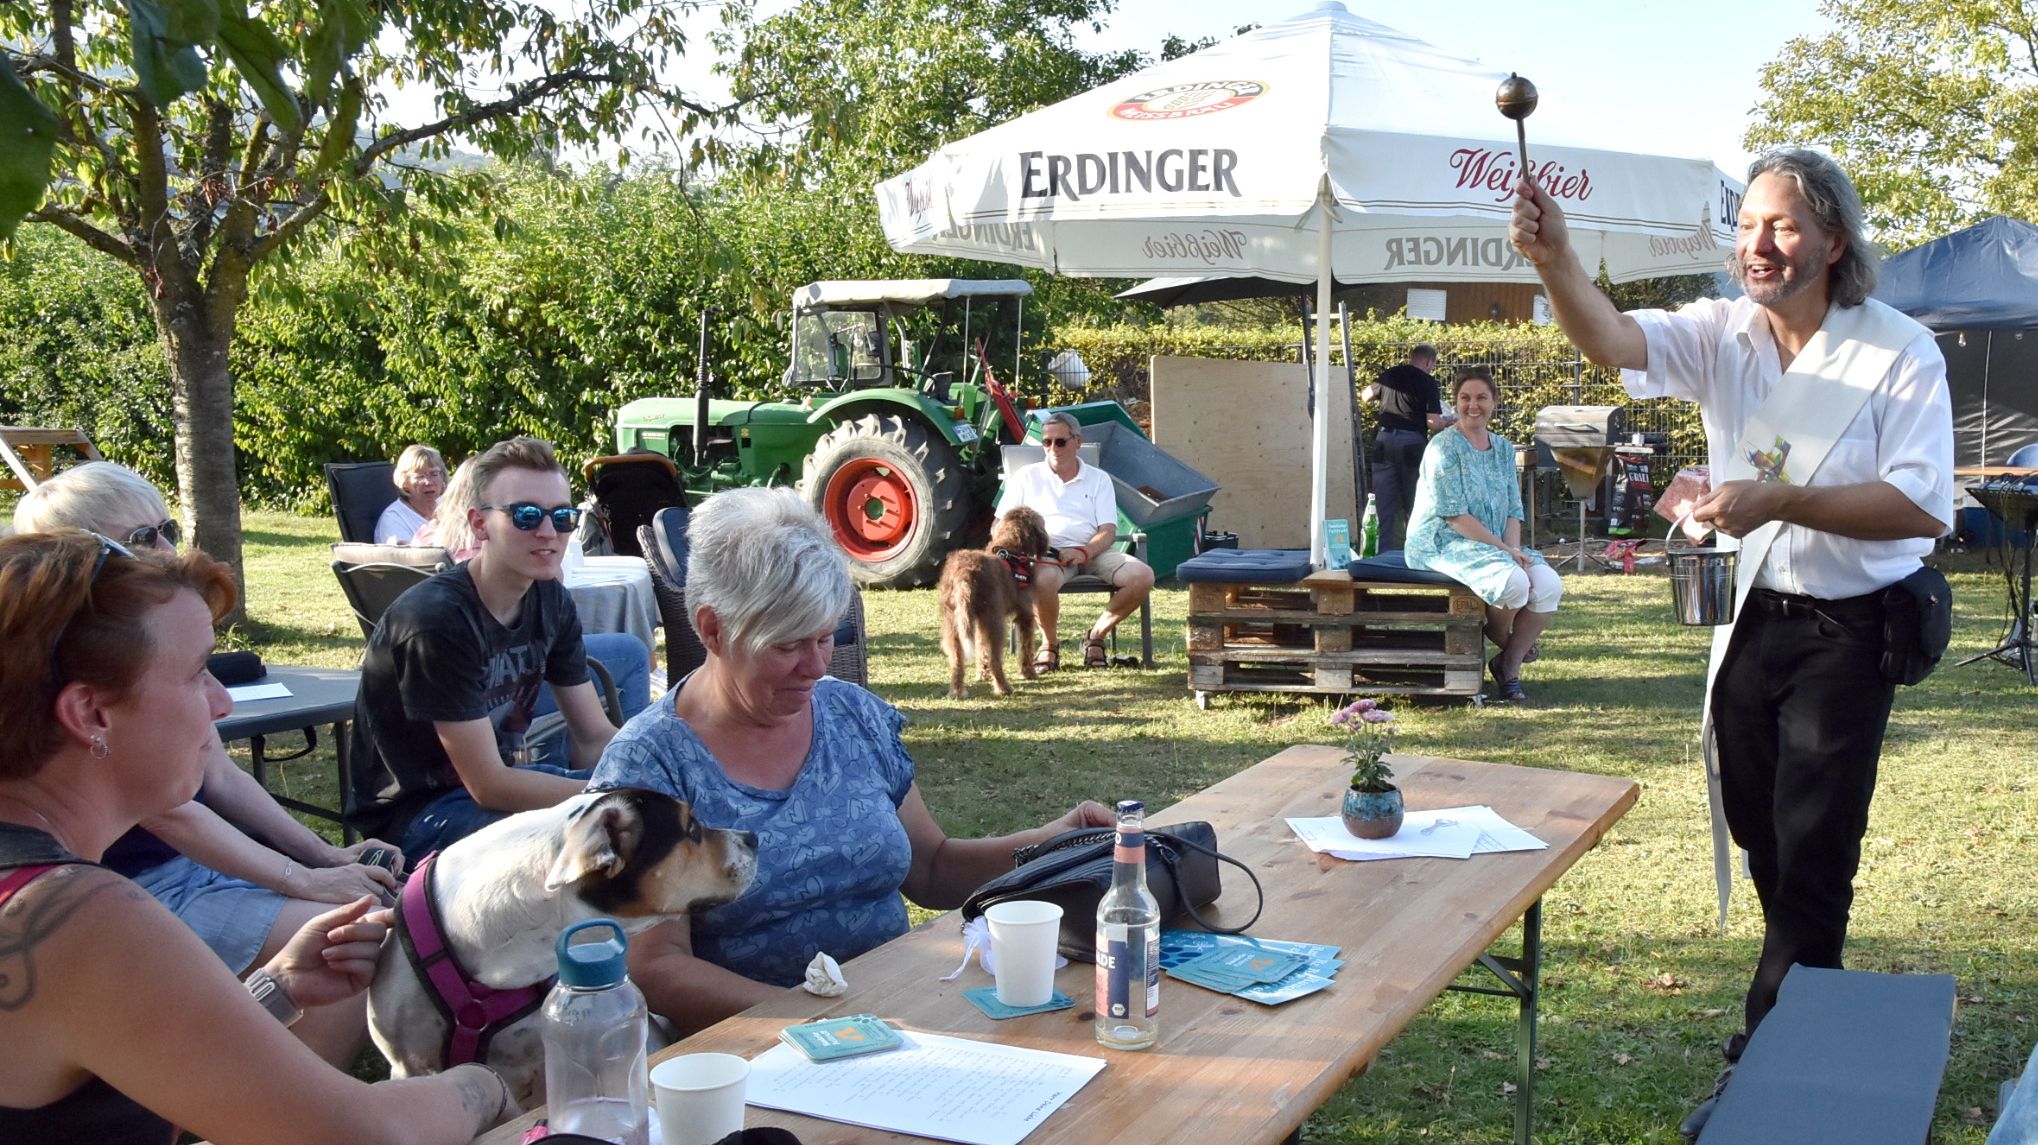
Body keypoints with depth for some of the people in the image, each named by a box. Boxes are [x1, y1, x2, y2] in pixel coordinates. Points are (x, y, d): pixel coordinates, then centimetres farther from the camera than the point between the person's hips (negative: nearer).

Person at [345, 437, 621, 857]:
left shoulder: (551, 601, -1)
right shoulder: (438, 618, -25)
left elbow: (595, 737, 1)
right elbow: (488, 787, -25)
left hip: (503, 774, 8)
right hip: (414, 810, -8)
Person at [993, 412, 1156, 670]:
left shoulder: (1099, 479, 16)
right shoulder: (1027, 477, 15)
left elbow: (1108, 530, 5)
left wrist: (1085, 552, -17)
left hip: (1092, 551, 2)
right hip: (1047, 553, -2)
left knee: (1143, 576, -24)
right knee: (1044, 580, -40)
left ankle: (1097, 634, -1)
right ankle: (1049, 643, -10)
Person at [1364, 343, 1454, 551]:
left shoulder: (1389, 374, 7)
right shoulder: (1427, 382, -7)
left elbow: (1367, 396, 25)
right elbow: (1433, 423, -11)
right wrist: (1448, 420, 8)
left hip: (1384, 439, 4)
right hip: (1412, 440, -4)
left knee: (1384, 503, 6)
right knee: (1413, 504, 7)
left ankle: (1383, 554, 5)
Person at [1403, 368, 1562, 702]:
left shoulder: (1503, 448, 13)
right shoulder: (1444, 447, -9)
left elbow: (1513, 511, 10)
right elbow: (1455, 515, -15)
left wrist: (1514, 551, -11)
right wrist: (1505, 551, -18)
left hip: (1495, 546, 7)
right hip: (1441, 544, -7)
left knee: (1549, 586, -17)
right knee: (1514, 582, -31)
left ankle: (1509, 667, -1)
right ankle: (1501, 641, 4)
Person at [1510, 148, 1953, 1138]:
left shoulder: (1900, 351, -13)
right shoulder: (1721, 334, -1)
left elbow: (1923, 505, -20)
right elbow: (1613, 339, -20)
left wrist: (1780, 501, -29)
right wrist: (1554, 258, -39)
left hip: (1848, 632, -5)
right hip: (1753, 620, 5)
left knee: (1811, 859, -2)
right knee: (1762, 839, 18)